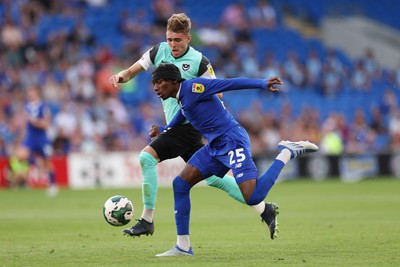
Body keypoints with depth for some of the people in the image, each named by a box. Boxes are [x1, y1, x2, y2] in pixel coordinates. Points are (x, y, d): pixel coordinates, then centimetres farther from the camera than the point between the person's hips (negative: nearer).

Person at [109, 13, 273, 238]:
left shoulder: (199, 61, -9)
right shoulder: (159, 51, 6)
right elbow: (131, 72, 11)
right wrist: (120, 76, -11)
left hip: (188, 125, -7)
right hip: (176, 126, 7)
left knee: (147, 157, -19)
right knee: (212, 177, 11)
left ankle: (147, 220, -14)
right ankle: (264, 209, 18)